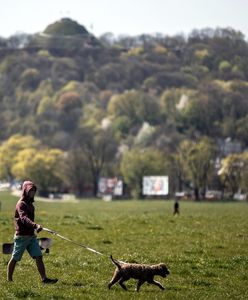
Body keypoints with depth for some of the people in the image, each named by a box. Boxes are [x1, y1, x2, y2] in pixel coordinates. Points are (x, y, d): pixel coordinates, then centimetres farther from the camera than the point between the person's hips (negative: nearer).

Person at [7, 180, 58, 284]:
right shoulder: (21, 204, -15)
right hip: (21, 236, -8)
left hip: (31, 235, 8)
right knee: (14, 259, 3)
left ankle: (44, 278, -8)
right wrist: (35, 226, -44)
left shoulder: (30, 204, 13)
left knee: (39, 257, -4)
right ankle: (9, 280, 13)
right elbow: (24, 218, -31)